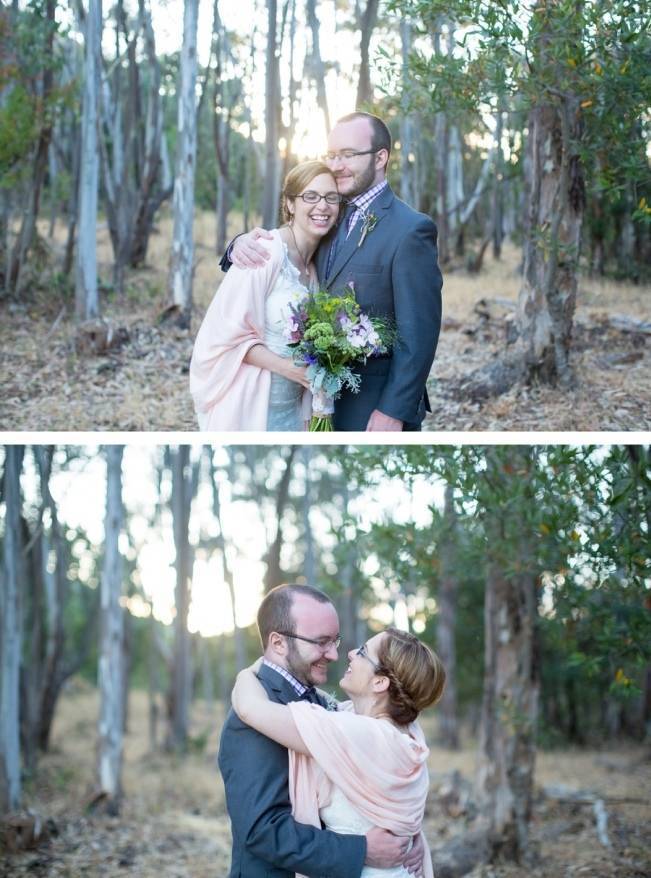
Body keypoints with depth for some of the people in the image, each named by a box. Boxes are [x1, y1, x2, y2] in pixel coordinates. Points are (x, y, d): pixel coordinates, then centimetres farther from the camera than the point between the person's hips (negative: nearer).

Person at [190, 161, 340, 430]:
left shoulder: (317, 264, 6)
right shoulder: (266, 253, -16)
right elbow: (228, 334, -16)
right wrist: (287, 368, -23)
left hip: (292, 407, 7)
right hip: (250, 406, -7)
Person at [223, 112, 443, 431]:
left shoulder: (410, 229, -12)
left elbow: (418, 332, -16)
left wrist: (394, 411, -20)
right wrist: (243, 244, -12)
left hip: (374, 408, -7)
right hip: (324, 396, 7)